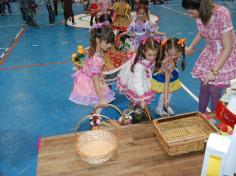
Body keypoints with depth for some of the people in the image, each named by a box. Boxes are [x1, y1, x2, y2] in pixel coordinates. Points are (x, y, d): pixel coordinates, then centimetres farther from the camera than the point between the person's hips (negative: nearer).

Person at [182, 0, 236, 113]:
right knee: (204, 87, 11)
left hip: (225, 55, -5)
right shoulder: (200, 14, -11)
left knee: (215, 90, -3)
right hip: (209, 53, 6)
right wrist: (191, 47, 12)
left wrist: (214, 71, -26)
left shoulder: (222, 15, -31)